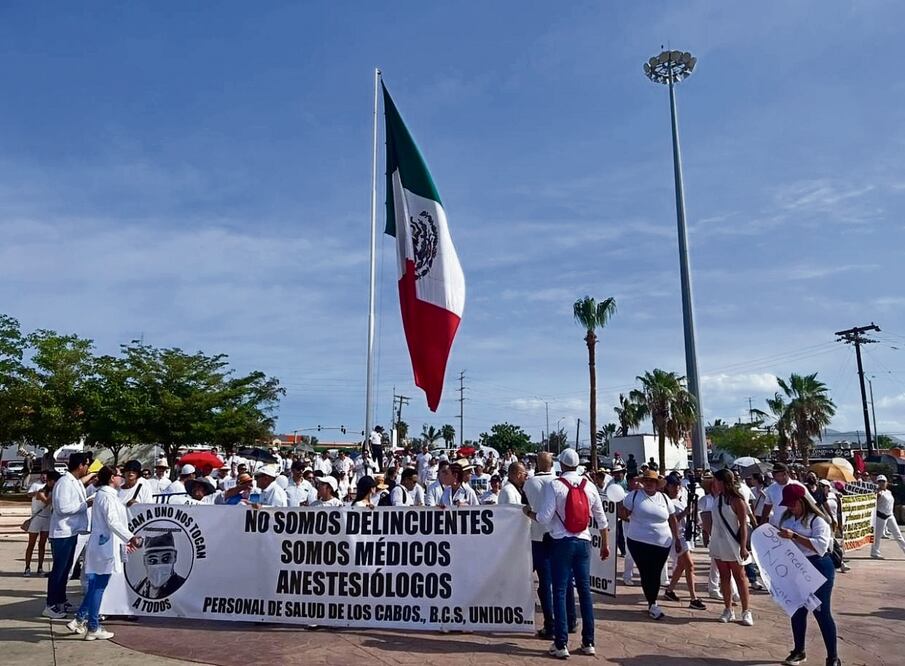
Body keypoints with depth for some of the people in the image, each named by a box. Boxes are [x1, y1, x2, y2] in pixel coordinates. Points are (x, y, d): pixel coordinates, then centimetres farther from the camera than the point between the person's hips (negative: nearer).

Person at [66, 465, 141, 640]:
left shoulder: (104, 494, 16)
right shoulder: (106, 496, -15)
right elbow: (113, 522, -25)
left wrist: (124, 541, 24)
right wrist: (130, 537, -31)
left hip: (103, 545, 10)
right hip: (105, 546, -10)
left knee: (96, 586, 17)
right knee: (98, 587, -1)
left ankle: (79, 620, 23)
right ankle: (93, 628, 8)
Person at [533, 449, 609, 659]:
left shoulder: (554, 486, -9)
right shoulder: (589, 486, 4)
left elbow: (544, 517, -13)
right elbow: (601, 518, 10)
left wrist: (529, 513, 6)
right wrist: (605, 544, 21)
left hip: (562, 543, -4)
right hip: (583, 542, 4)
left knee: (560, 591, 2)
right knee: (585, 590, 10)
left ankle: (561, 644, 3)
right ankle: (588, 642, 16)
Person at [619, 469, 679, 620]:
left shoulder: (664, 498, 6)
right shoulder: (634, 495, -3)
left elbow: (673, 520, 14)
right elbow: (624, 514, 0)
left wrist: (677, 539, 14)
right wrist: (630, 519, -20)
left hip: (662, 544, 3)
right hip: (639, 542, -2)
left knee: (655, 575, 8)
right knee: (646, 573, -1)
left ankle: (652, 602, 25)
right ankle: (652, 604, 13)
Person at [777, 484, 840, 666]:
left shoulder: (817, 520, -13)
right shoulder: (787, 518, 7)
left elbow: (821, 545, -26)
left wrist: (795, 536, -30)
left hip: (818, 568, -6)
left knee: (821, 612, 0)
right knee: (797, 611, 14)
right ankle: (799, 651, 28)